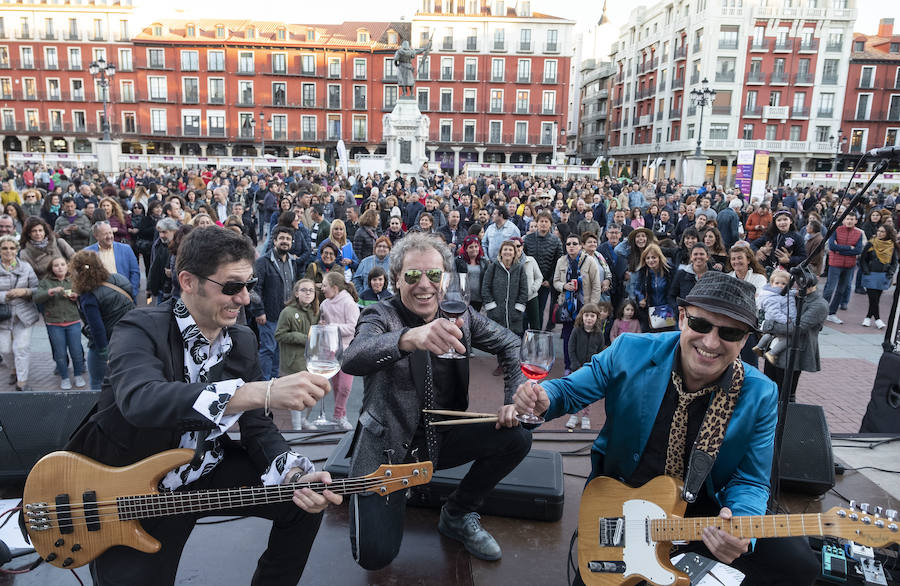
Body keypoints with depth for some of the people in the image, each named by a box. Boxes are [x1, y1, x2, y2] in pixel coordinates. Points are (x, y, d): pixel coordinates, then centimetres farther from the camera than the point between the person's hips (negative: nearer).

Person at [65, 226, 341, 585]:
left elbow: (258, 428, -2)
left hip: (209, 473, 4)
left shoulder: (243, 341, -2)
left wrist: (293, 475, -24)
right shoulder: (141, 329, -20)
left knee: (310, 497, -7)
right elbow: (139, 399, -41)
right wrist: (262, 392, -52)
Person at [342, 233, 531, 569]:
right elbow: (352, 359, -38)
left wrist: (515, 400, -9)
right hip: (387, 444, -4)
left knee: (517, 436, -15)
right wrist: (409, 338, -58)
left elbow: (511, 344, 8)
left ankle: (458, 515, 8)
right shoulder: (381, 317, -16)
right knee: (375, 555, -17)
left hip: (442, 437, 4)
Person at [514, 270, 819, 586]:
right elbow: (570, 390, -5)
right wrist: (543, 399, -29)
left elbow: (750, 481, -7)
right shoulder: (630, 352, -16)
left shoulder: (759, 396, -14)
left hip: (703, 509, 1)